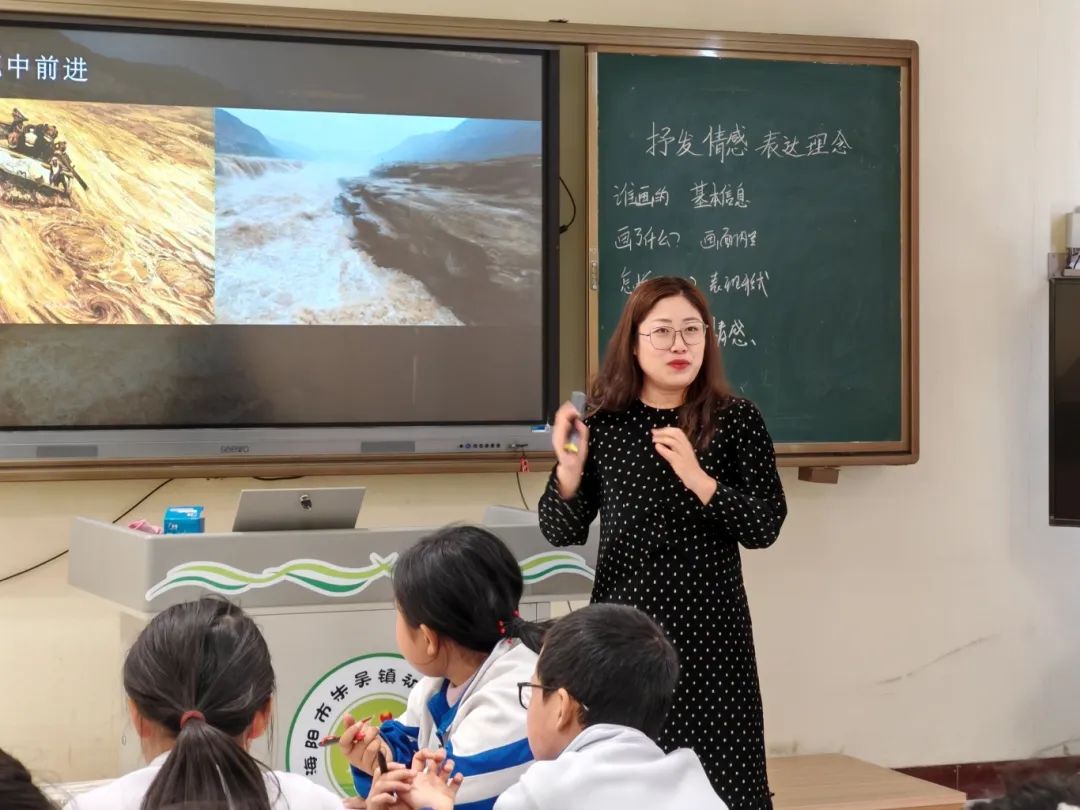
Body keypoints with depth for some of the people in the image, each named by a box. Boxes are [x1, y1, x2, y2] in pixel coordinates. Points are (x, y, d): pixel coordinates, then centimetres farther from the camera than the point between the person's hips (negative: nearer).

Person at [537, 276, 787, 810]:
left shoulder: (735, 420, -1)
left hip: (709, 627, -1)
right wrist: (569, 469, -14)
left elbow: (765, 528, -5)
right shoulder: (604, 422, 2)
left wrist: (698, 479, -18)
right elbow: (561, 534, 4)